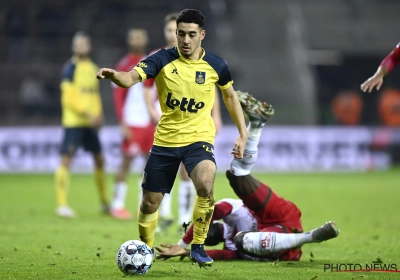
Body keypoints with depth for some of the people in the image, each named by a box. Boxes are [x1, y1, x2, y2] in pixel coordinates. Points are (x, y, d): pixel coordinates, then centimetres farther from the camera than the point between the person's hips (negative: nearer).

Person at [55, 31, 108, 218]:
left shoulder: (93, 68, 13)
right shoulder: (71, 68, -8)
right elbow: (68, 97, -14)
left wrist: (98, 115, 4)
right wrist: (86, 113, -19)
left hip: (91, 123, 7)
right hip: (73, 122, -7)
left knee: (99, 160, 12)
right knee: (66, 160, -11)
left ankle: (104, 203, 26)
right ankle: (61, 205, -9)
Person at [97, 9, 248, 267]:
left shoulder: (216, 65, -6)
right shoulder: (163, 59, -11)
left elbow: (230, 96, 12)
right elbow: (131, 78, -27)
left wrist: (243, 134, 9)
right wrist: (114, 75, -50)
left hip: (198, 138, -1)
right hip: (164, 140, 1)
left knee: (205, 185, -30)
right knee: (150, 202, 7)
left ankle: (198, 247, -11)